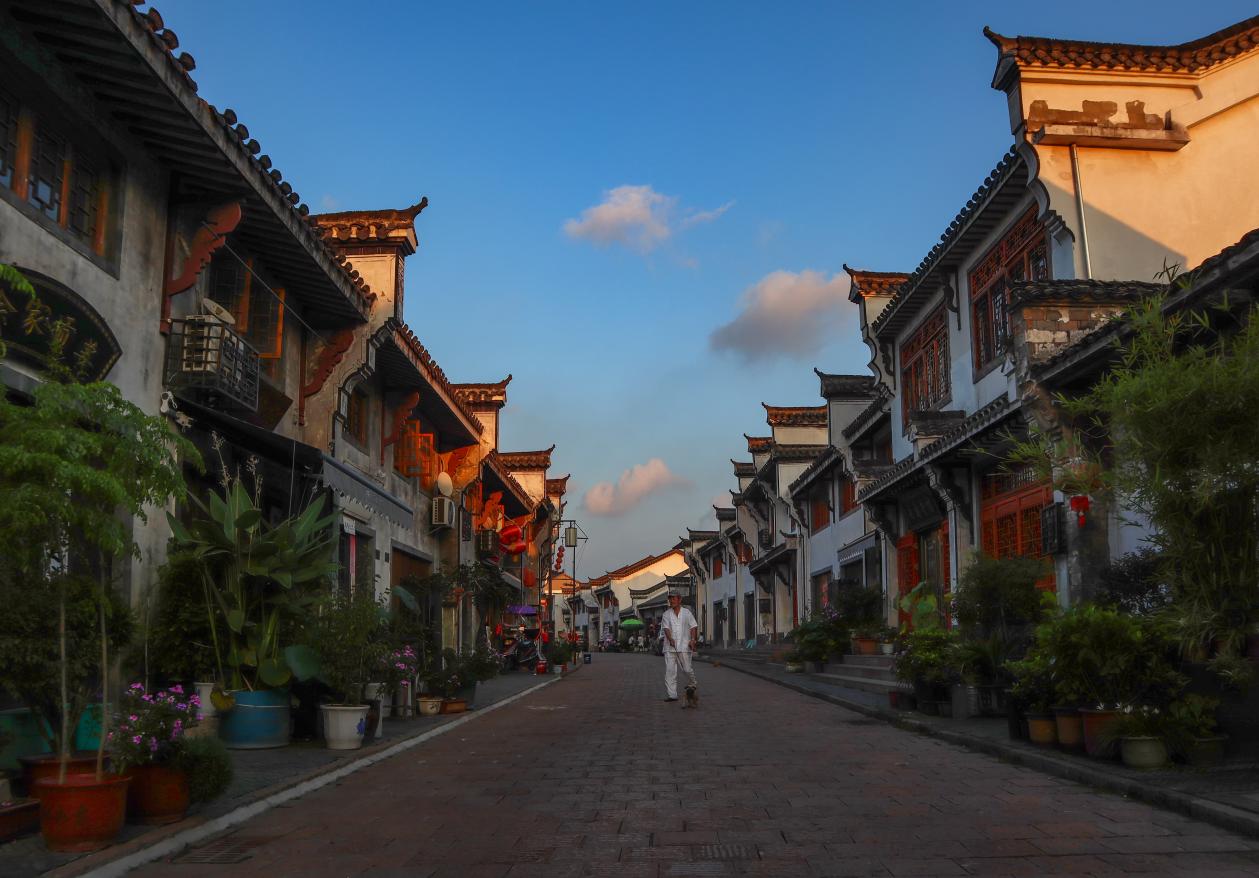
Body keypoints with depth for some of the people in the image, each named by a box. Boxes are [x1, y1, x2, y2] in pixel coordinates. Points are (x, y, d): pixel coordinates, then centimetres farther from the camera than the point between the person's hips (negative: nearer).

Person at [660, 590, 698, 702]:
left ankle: (692, 683, 31)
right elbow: (666, 628, -4)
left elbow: (693, 627, 7)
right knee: (669, 670, -7)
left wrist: (692, 640, -8)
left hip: (684, 646, -1)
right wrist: (670, 639, -22)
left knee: (687, 669, 0)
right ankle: (671, 695, -6)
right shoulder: (666, 614, 8)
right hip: (670, 647, 1)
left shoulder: (687, 613, 9)